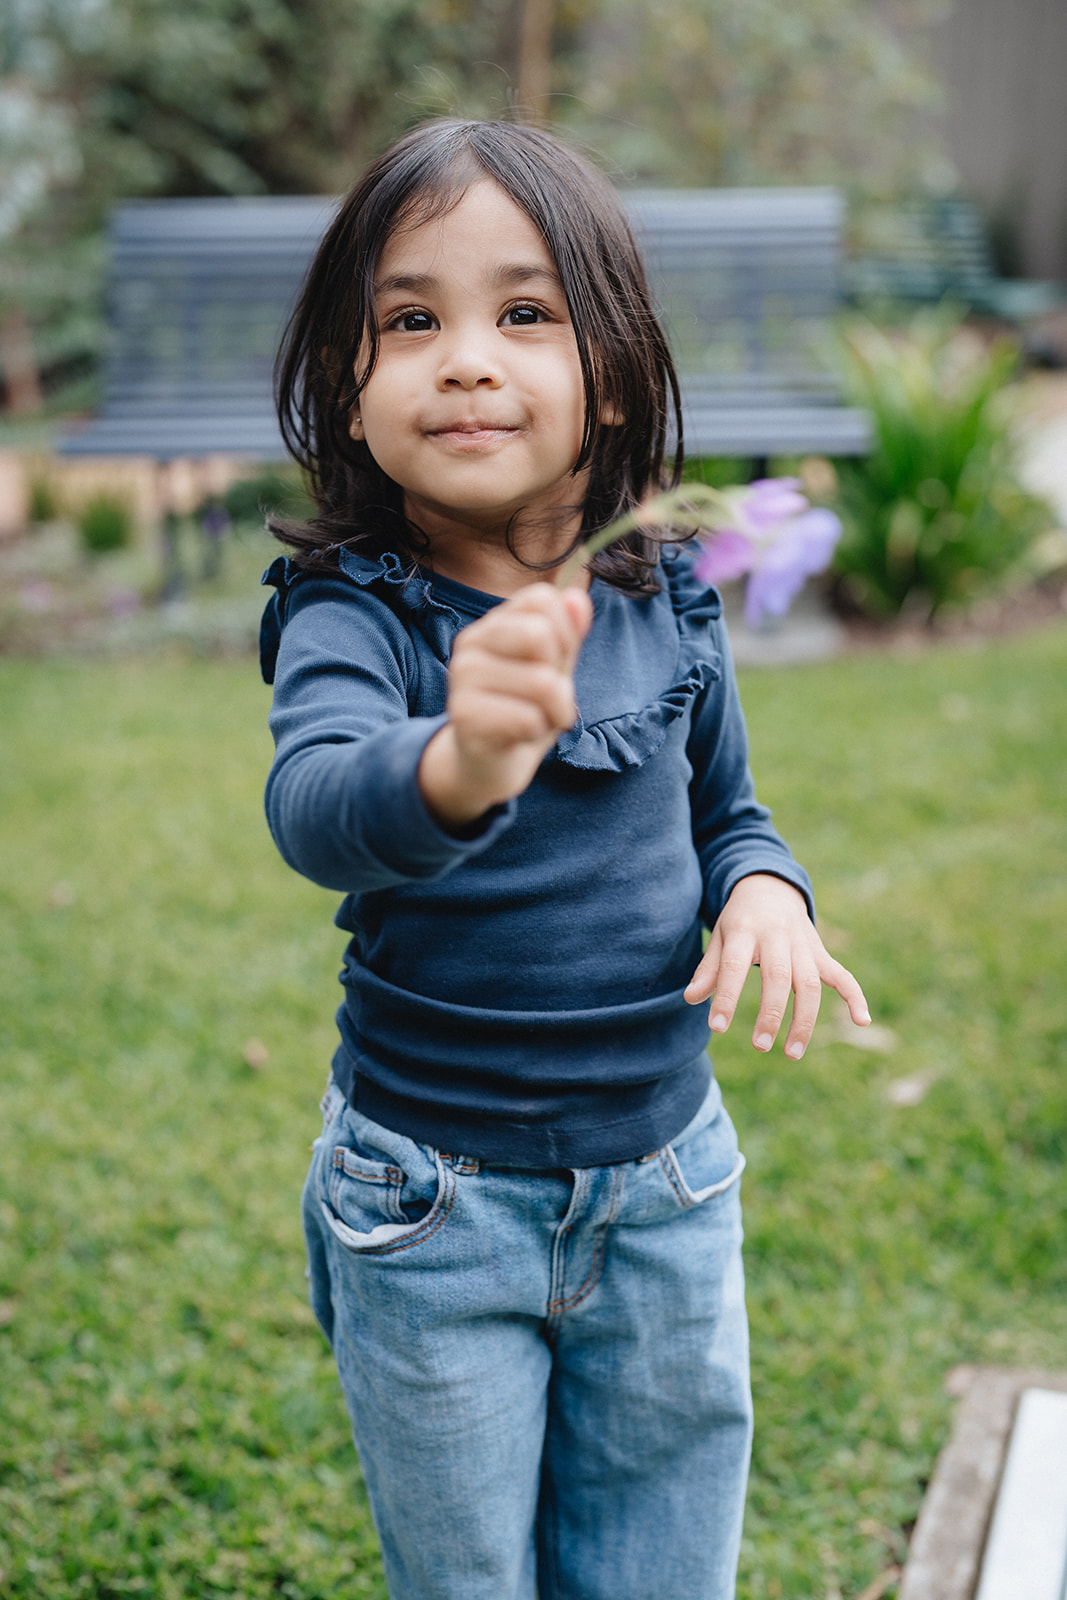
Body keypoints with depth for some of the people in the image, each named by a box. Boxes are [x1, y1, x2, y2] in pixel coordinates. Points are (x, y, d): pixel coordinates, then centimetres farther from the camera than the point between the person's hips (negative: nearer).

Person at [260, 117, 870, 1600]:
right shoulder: (352, 615, -16)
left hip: (667, 1185, 3)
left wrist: (765, 892, -12)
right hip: (434, 1209, -3)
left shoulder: (665, 606, -4)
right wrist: (458, 766, -61)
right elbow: (314, 802, -38)